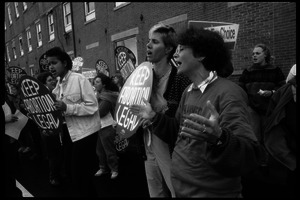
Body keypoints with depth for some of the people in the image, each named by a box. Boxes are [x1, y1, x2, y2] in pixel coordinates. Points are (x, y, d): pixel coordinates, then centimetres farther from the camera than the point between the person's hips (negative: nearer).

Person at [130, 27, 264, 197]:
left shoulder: (228, 93, -21)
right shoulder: (188, 91, 6)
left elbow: (250, 156, -28)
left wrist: (219, 138, -46)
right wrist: (154, 117, 3)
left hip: (212, 192, -7)